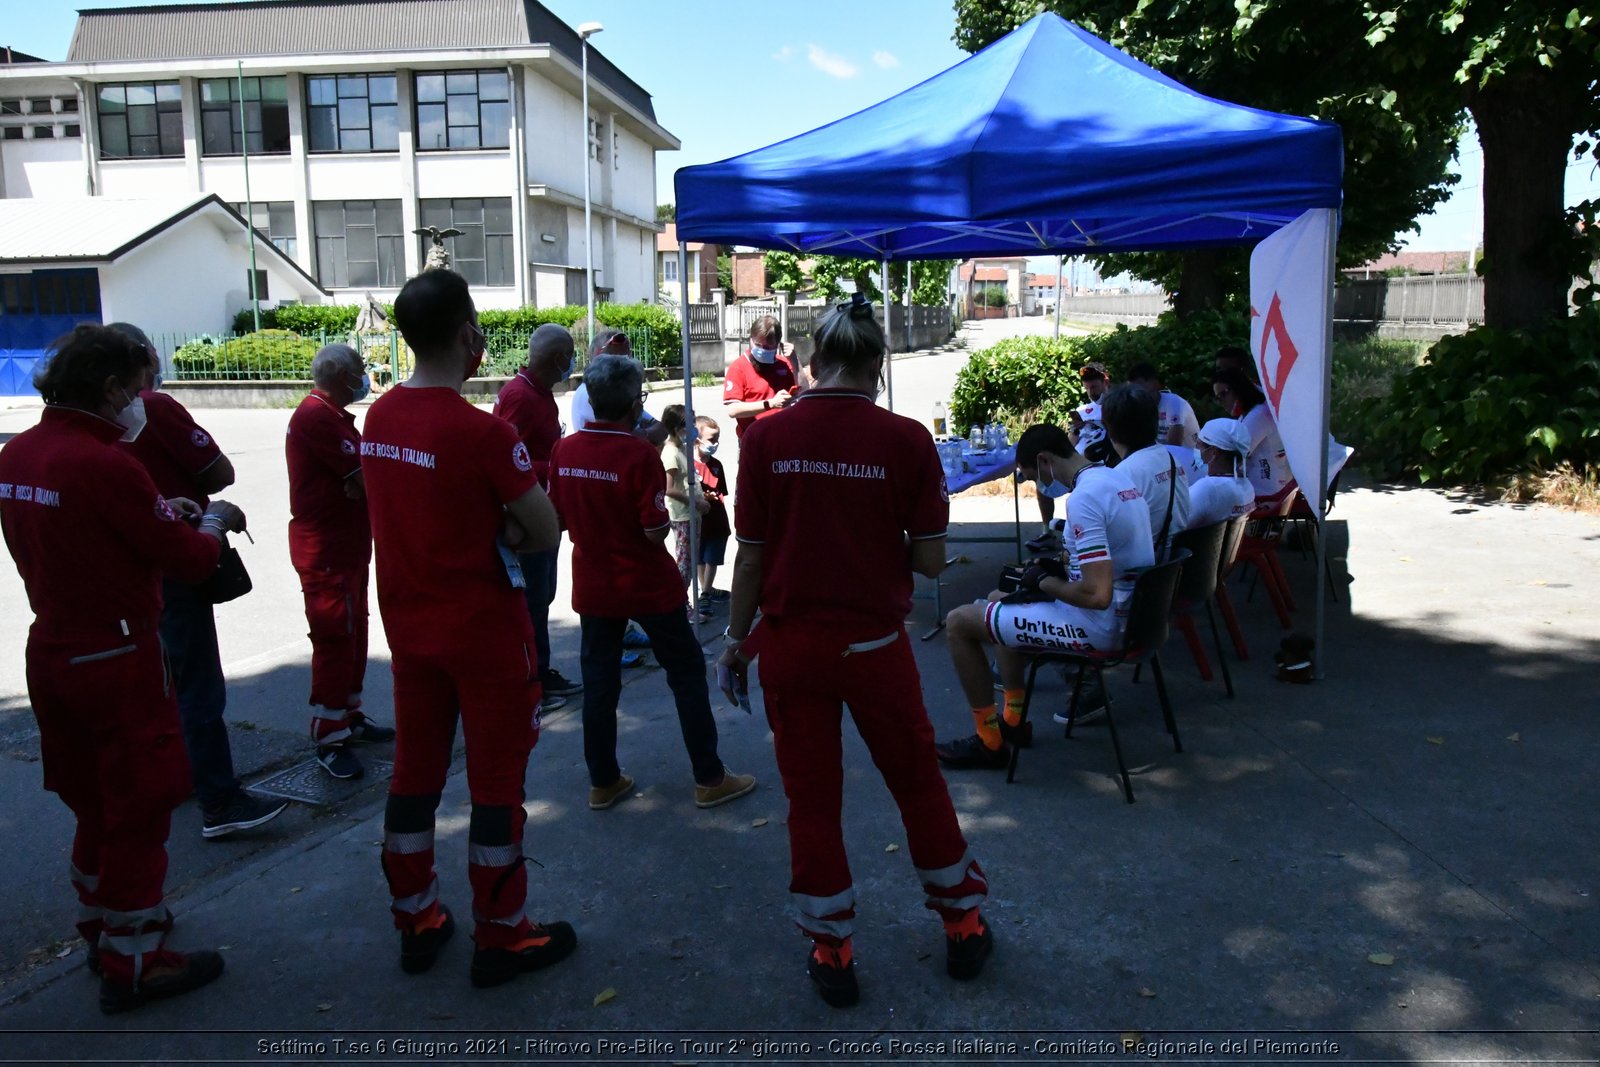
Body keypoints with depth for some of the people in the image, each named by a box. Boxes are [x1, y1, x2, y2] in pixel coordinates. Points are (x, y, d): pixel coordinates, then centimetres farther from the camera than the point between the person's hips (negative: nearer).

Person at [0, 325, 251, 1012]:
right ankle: (130, 961, 15)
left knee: (96, 801, 23)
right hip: (117, 657, -8)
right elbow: (189, 561, -16)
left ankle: (100, 924, 39)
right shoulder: (105, 464, -23)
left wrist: (162, 512, 10)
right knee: (139, 808, 5)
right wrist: (212, 523, 4)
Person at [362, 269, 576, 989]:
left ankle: (415, 921, 31)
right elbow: (545, 534, -16)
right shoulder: (482, 431, -21)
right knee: (497, 780, 6)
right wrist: (503, 534, 0)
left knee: (414, 772, 17)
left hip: (409, 625, 7)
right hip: (485, 631, -7)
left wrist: (482, 536, -2)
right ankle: (500, 937, 18)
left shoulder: (377, 418, 1)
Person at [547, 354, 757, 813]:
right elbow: (655, 531, -19)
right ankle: (710, 779, 14)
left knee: (598, 680, 14)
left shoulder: (563, 450, -3)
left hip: (592, 584, 5)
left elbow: (558, 516, 6)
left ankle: (603, 782, 22)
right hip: (647, 585, -5)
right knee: (687, 672, 8)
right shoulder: (639, 454, -19)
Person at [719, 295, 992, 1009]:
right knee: (918, 784, 18)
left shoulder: (766, 438, -8)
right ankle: (963, 927, 35)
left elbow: (751, 555, -4)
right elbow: (930, 561, -8)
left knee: (811, 798, 14)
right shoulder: (906, 440, -10)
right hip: (875, 646, 0)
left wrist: (737, 638, 9)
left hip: (791, 645, 1)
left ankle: (831, 952, 27)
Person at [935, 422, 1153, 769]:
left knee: (959, 622, -3)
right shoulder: (1117, 476, 7)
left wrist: (1046, 583, -12)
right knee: (1001, 600, 29)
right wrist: (1061, 566, 11)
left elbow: (1097, 595, -30)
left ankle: (990, 742, 8)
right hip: (1129, 612, 10)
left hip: (1101, 626, -10)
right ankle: (1013, 719, 33)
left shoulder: (1083, 498, -23)